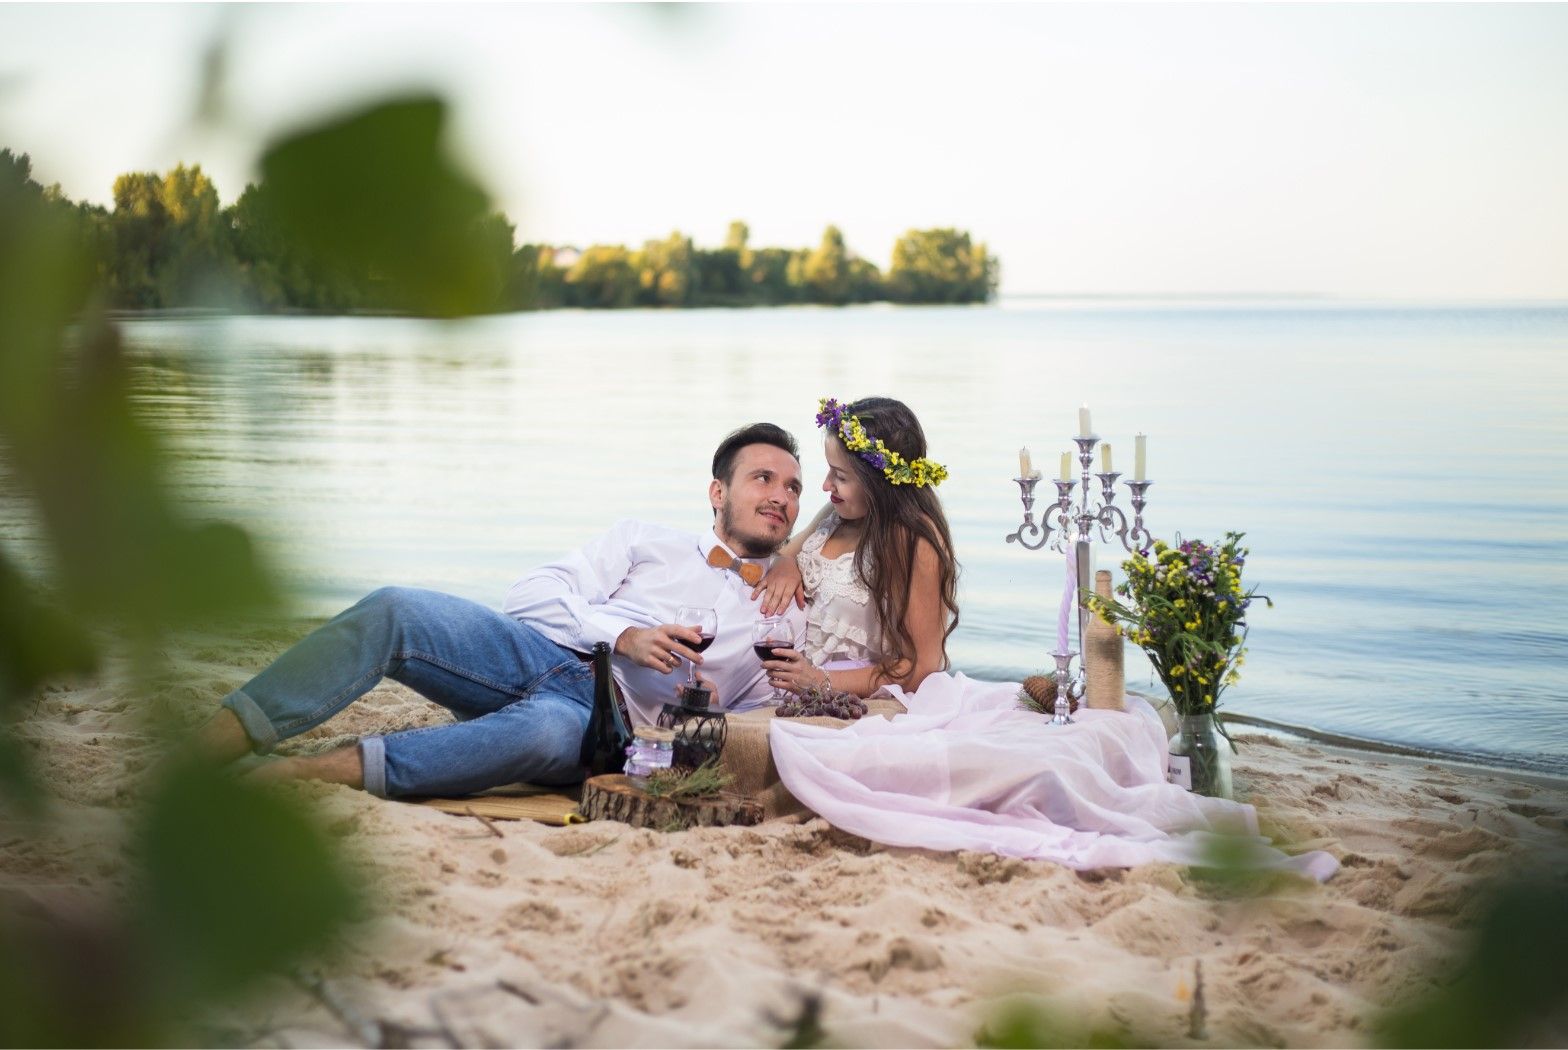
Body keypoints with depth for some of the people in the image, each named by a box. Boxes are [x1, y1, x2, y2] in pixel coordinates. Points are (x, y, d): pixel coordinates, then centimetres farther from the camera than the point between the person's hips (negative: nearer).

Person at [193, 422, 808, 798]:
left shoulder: (785, 619, 23)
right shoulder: (643, 543, 23)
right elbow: (532, 596, 10)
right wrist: (623, 636, -5)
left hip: (604, 720, -2)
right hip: (538, 655, 2)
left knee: (547, 730, -41)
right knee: (394, 611, -27)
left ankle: (300, 774, -44)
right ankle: (200, 751, -32)